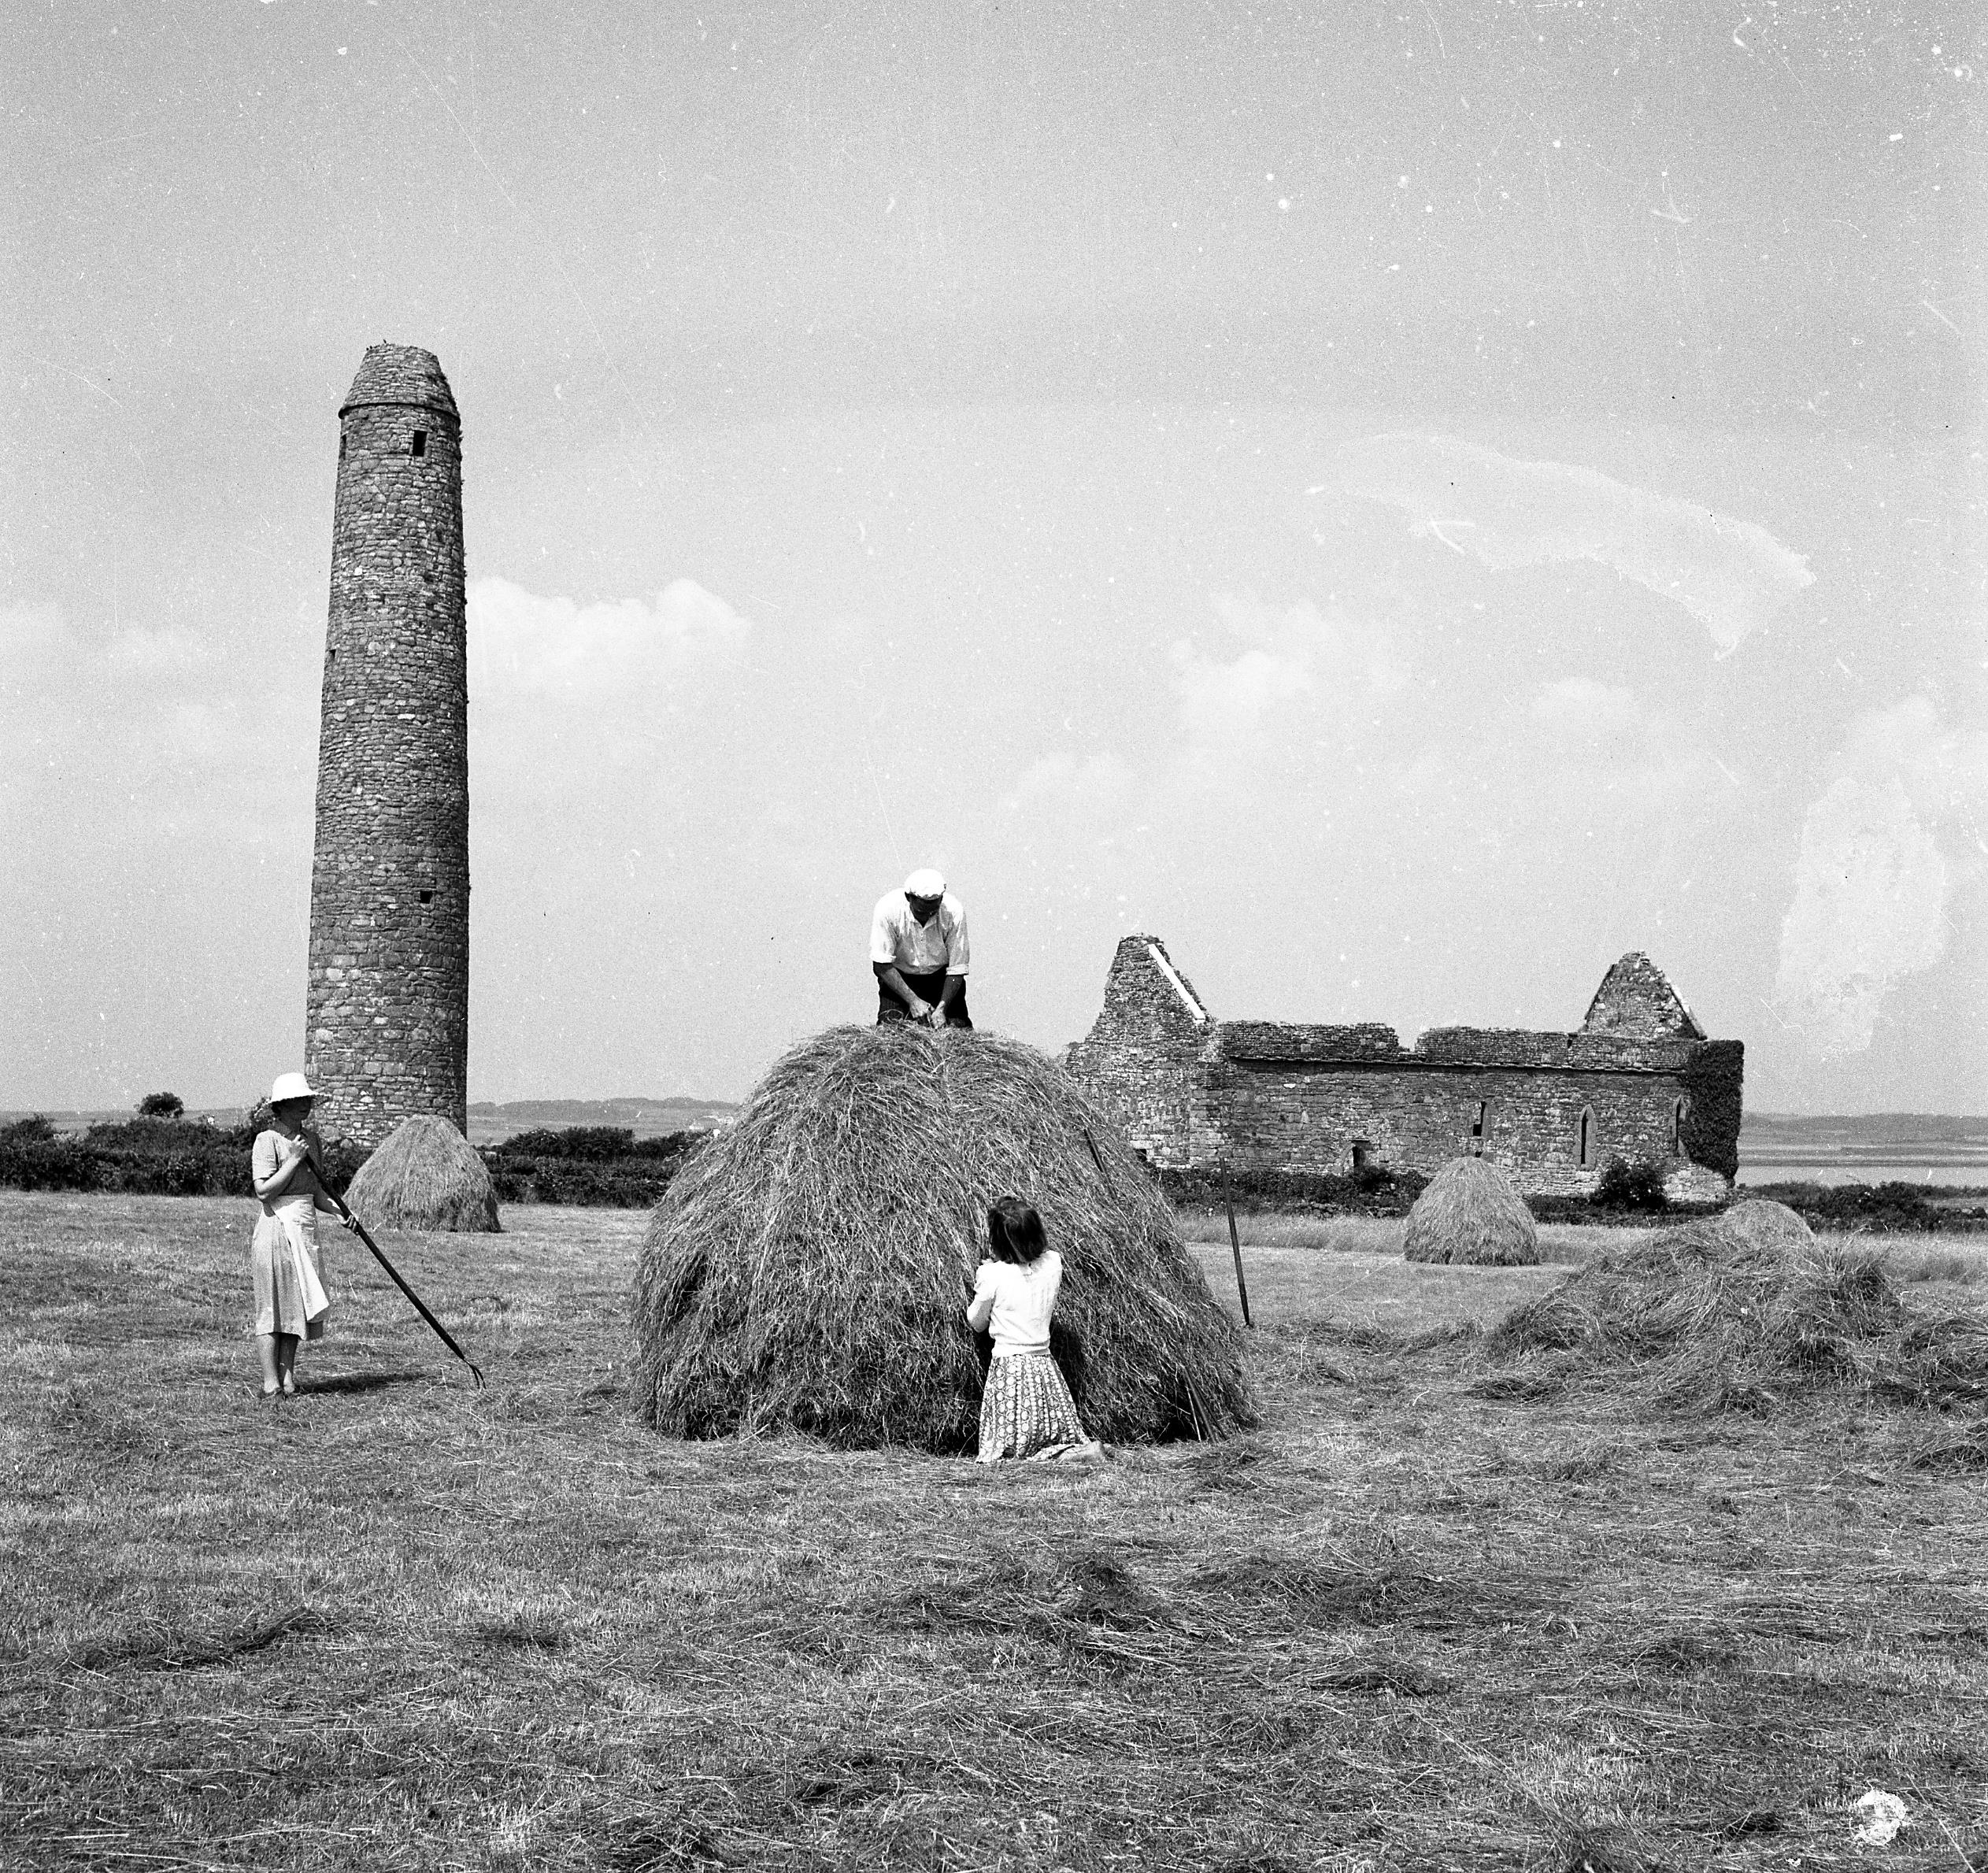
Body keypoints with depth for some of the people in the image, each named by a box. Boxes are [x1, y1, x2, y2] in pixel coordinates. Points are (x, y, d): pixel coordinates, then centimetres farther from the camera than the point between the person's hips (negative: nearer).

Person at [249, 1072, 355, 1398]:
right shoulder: (268, 1139, -9)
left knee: (297, 1305, 9)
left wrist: (337, 1210, 2)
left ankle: (288, 1378, 15)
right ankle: (270, 1383, -2)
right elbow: (264, 1190, -17)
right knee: (271, 1307, -4)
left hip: (306, 1230, 8)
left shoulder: (311, 1138, 13)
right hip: (277, 1227, -8)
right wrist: (294, 1160, -18)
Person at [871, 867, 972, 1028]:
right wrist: (913, 1000, -28)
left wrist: (941, 1009, -28)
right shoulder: (888, 908, -26)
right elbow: (881, 965, -21)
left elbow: (956, 970, -17)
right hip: (899, 977, -1)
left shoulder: (954, 911, -24)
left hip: (941, 977, 1)